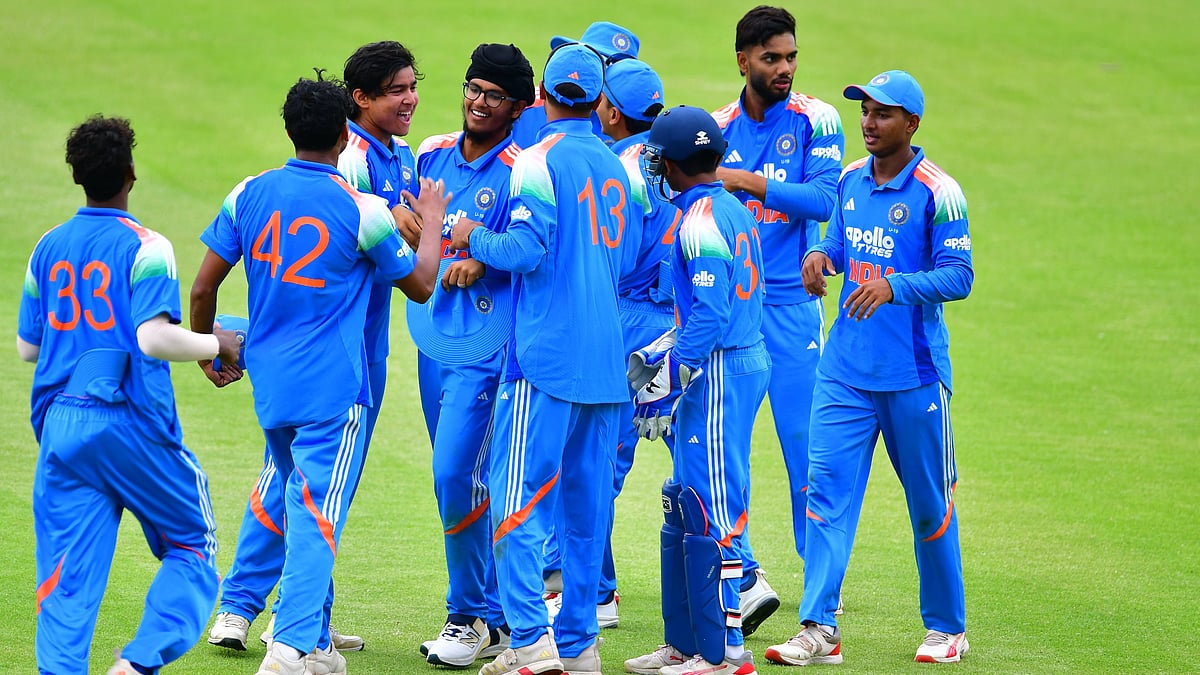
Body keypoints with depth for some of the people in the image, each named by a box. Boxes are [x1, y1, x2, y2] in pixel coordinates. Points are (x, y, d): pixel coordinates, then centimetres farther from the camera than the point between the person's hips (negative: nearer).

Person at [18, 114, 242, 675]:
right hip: (132, 424, -5)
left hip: (60, 425, 5)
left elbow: (27, 347, 14)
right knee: (192, 544, 9)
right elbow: (154, 338, -18)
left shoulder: (49, 248, 9)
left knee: (68, 570, 4)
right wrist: (217, 345, -3)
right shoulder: (145, 248, -8)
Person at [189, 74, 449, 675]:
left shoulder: (250, 195, 1)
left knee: (301, 509, 20)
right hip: (332, 388, -5)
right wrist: (432, 224, 22)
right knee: (316, 515, -7)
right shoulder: (363, 211, -9)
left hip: (269, 383, 5)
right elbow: (420, 285, 4)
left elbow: (202, 289, 4)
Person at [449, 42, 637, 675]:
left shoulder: (540, 160, -7)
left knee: (517, 495, -7)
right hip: (605, 358, 7)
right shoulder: (617, 168, 15)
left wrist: (472, 239, 1)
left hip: (544, 354, -7)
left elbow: (527, 248, -17)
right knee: (586, 501, 10)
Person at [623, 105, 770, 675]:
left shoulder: (701, 221, -14)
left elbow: (710, 314, -21)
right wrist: (657, 355, 22)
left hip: (718, 372, -10)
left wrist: (667, 382, -18)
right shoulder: (735, 210, 15)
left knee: (710, 511, -7)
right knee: (683, 504, 14)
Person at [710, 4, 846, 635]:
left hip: (792, 305, -3)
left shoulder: (816, 120, -1)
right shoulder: (716, 130, 9)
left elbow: (824, 199, -14)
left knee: (807, 446, -2)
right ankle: (745, 577, 2)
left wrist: (746, 181, -18)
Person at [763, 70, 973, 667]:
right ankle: (819, 629, -6)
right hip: (845, 368, 5)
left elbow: (958, 277, -15)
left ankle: (946, 628, 21)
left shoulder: (937, 193, -12)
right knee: (826, 489, -5)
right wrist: (820, 253, -2)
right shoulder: (850, 180, 7)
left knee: (930, 504, 6)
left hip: (913, 375, -5)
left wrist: (893, 285, -30)